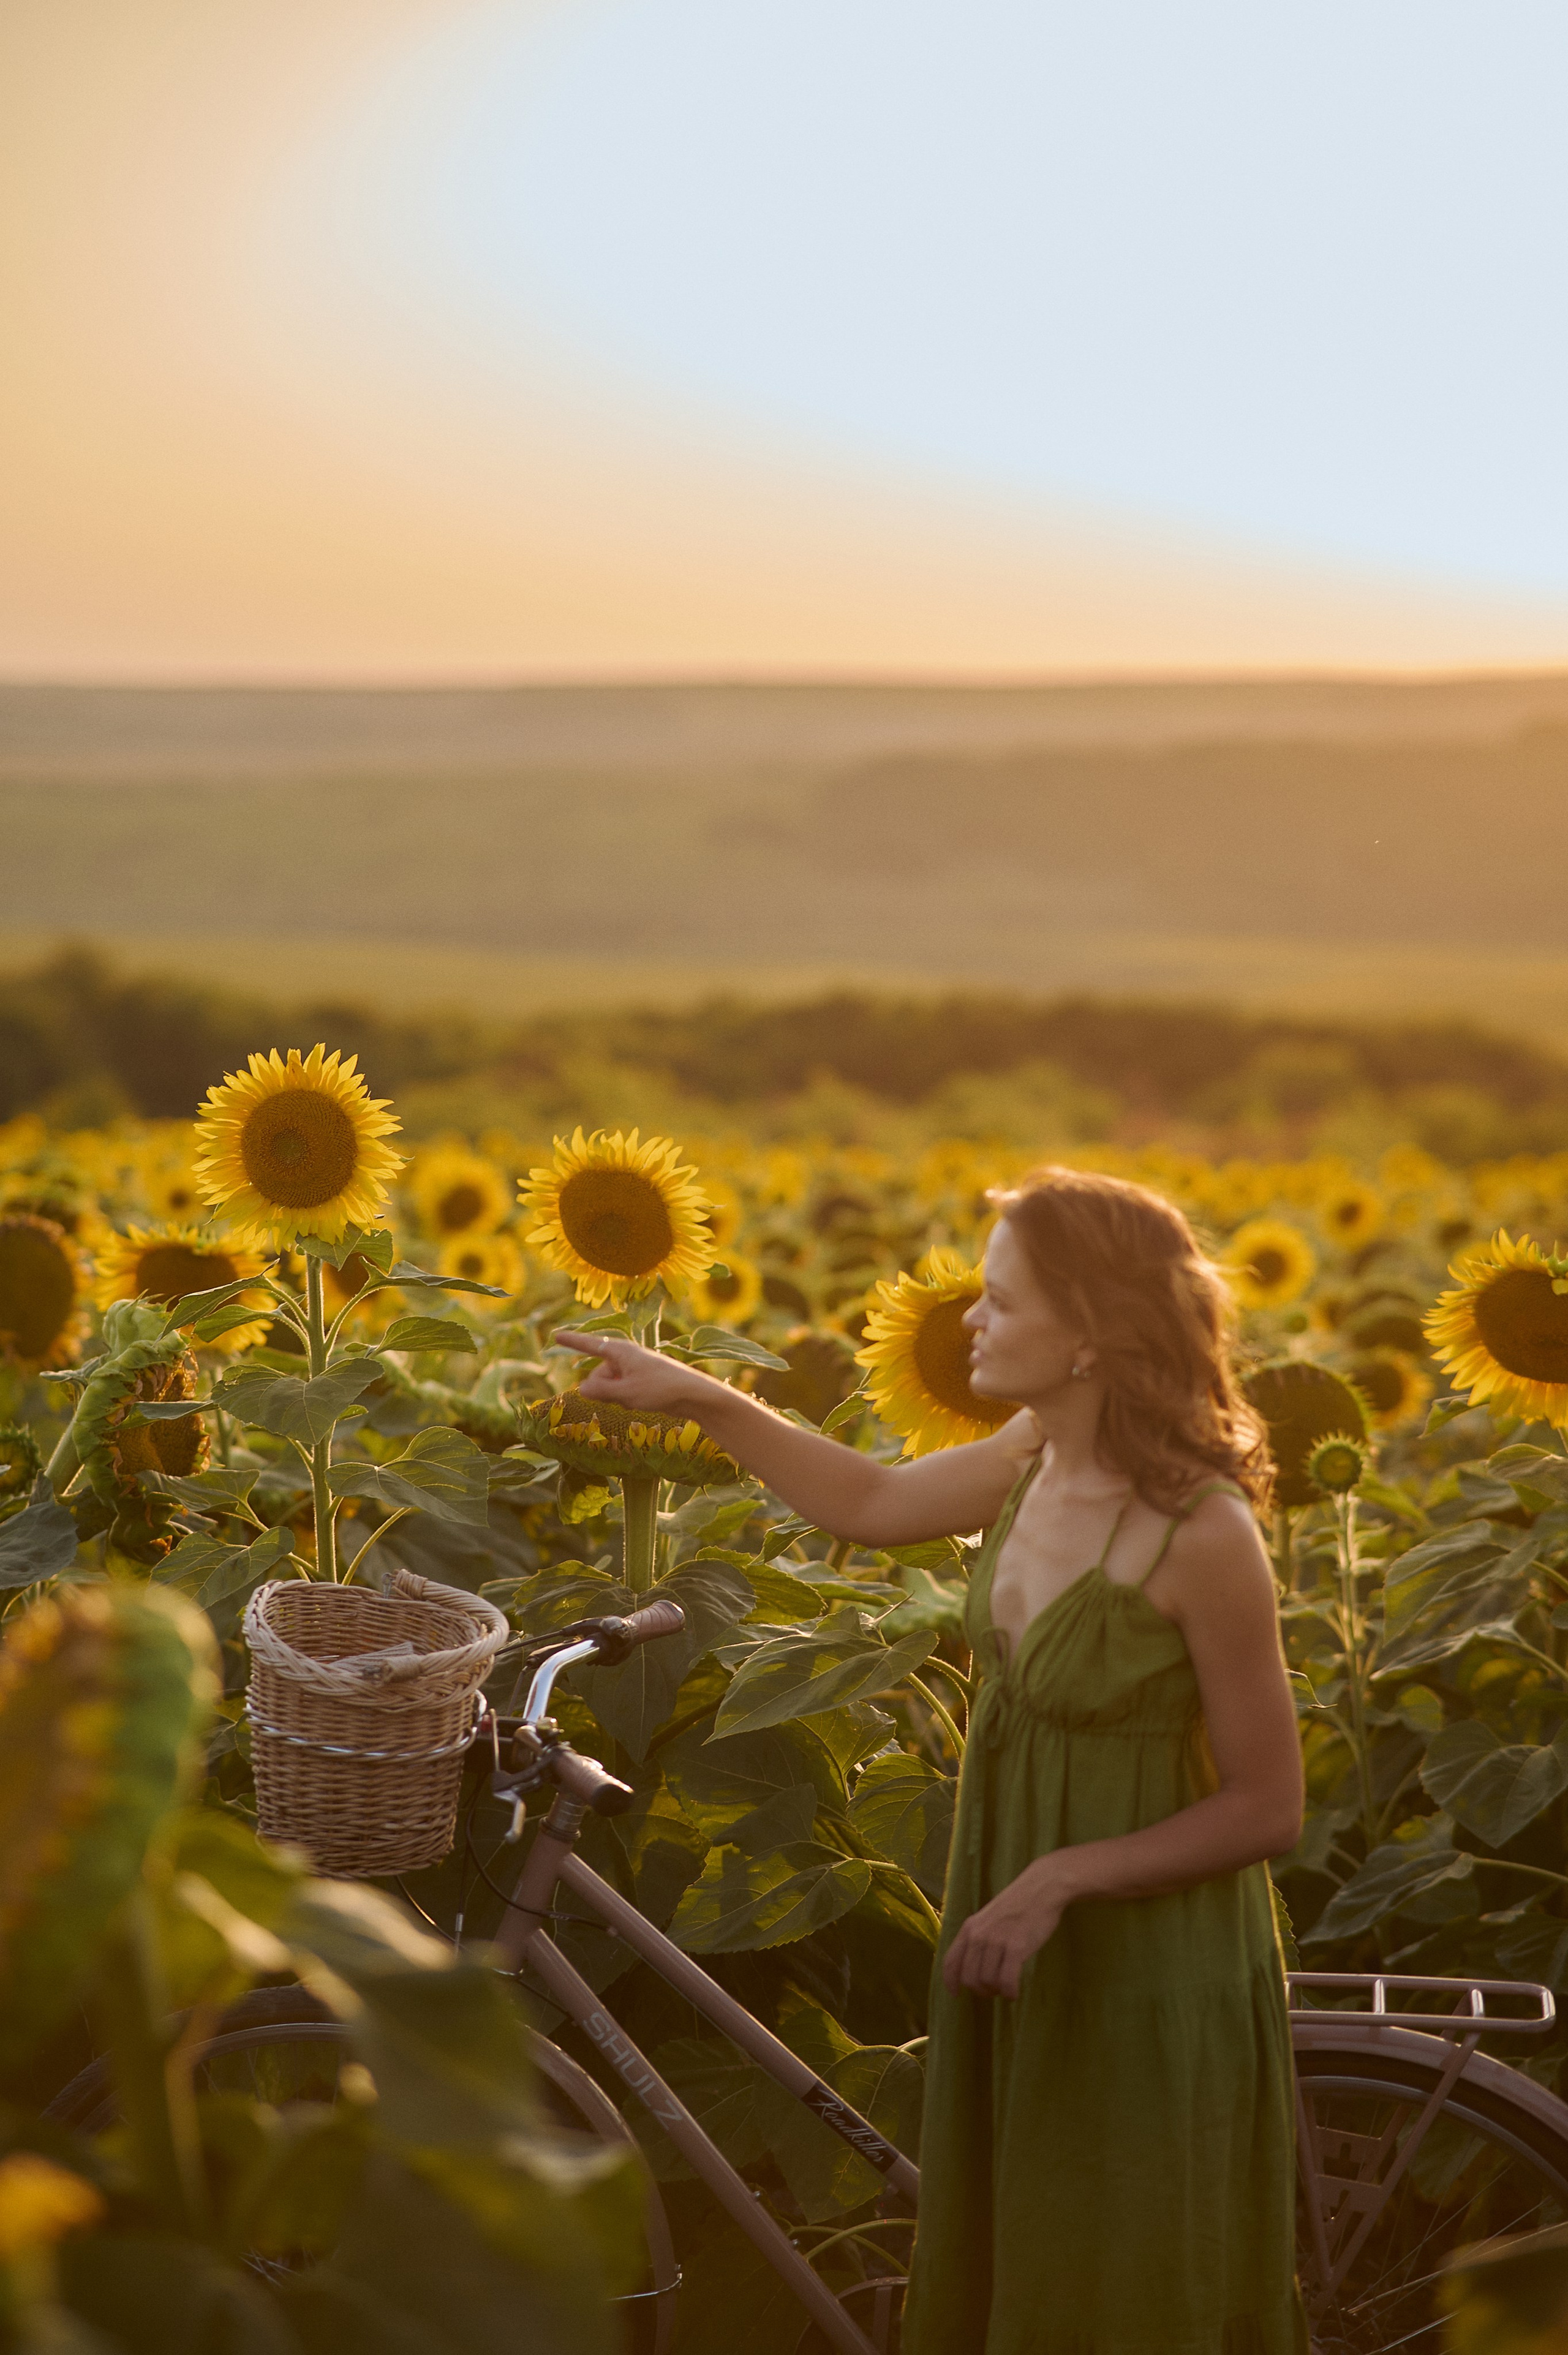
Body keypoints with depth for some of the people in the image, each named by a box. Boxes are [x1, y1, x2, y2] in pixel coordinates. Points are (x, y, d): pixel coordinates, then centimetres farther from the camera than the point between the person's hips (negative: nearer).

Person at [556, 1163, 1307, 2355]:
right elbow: (876, 1505, 14)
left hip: (1149, 1987, -7)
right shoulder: (1037, 1458, -4)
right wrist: (698, 1397, 8)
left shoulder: (1205, 1537, -26)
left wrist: (1061, 1877, -25)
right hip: (1024, 1958, 7)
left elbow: (1269, 1809, -19)